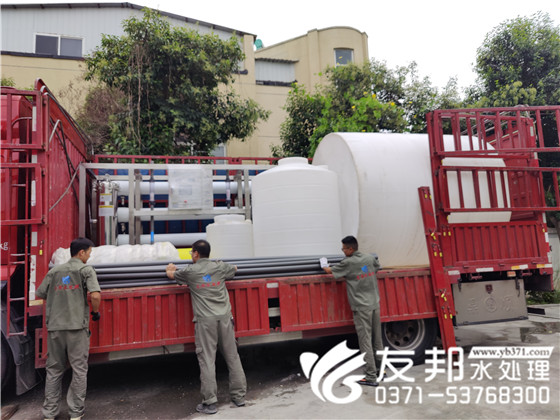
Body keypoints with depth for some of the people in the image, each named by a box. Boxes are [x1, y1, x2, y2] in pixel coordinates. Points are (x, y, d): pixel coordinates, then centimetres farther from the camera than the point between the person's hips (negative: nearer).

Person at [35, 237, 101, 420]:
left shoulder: (54, 271, 11)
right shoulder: (86, 269, -4)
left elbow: (40, 294, 14)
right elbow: (95, 296, -16)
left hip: (54, 326, 5)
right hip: (77, 326, -4)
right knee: (79, 370, 6)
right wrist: (95, 312, 2)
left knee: (54, 370, 16)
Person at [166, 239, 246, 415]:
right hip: (224, 317, 3)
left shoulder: (190, 271, 2)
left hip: (205, 319, -3)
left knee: (207, 360, 1)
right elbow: (234, 269, 31)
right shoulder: (220, 267, 9)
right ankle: (239, 396, 19)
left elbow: (171, 274, 21)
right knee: (232, 357, 9)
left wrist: (170, 269, 44)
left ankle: (210, 402, 5)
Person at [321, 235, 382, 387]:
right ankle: (381, 369, 25)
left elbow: (330, 271, 3)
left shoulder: (348, 263, -11)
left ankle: (371, 377, 0)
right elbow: (378, 266, 28)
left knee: (365, 342, -2)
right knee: (377, 340, 15)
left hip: (361, 307, -6)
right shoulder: (370, 258, 5)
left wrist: (324, 266, 23)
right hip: (375, 304, 6)